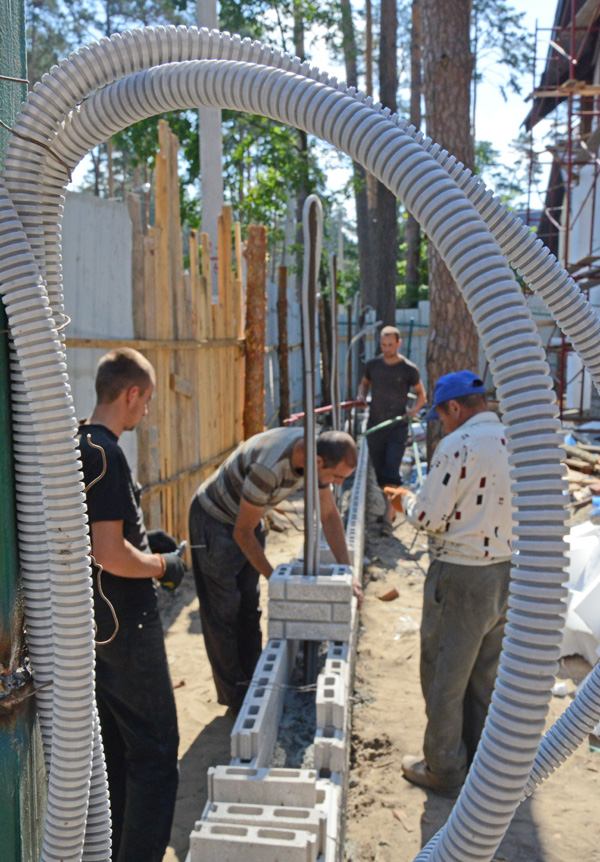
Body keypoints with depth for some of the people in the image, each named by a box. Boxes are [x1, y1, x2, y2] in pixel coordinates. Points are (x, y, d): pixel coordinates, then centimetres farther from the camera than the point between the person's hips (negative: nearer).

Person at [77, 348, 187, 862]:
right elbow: (110, 554, -26)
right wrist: (162, 566, -10)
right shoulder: (105, 454, -21)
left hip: (94, 625, 10)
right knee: (154, 753, 2)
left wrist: (145, 542, 16)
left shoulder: (78, 446, 9)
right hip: (125, 627, -10)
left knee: (113, 750, 20)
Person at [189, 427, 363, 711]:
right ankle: (236, 699, 10)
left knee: (249, 608, 13)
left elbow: (329, 514, -3)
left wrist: (347, 570, -7)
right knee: (224, 613, -1)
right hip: (215, 519, -8)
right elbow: (243, 533, -28)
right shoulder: (269, 466, -40)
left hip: (249, 516, 8)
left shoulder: (317, 454, -16)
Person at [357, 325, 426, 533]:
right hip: (374, 428, 4)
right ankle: (391, 507, 30)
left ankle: (388, 518, -14)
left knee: (392, 473, -13)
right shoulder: (372, 365, 6)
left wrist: (415, 409, -10)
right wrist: (361, 396, 2)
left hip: (398, 428, -4)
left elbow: (421, 394, 10)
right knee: (380, 473, 10)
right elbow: (365, 383, 24)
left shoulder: (409, 369, -3)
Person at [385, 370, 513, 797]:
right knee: (485, 676, 22)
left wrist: (406, 500, 3)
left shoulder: (459, 445, -19)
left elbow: (430, 518, -18)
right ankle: (483, 763, 37)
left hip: (462, 576, -7)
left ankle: (445, 770, 23)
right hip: (507, 571, 8)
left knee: (445, 679, 10)